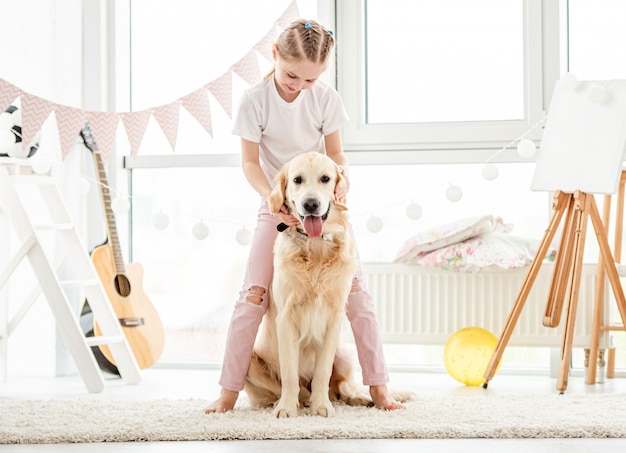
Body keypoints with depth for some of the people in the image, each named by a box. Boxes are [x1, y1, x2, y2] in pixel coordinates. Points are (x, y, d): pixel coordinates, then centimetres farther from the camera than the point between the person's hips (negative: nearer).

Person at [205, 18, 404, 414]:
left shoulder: (326, 98, -10)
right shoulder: (255, 99, -14)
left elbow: (335, 152, 0)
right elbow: (250, 162, -11)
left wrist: (342, 176, -23)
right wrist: (274, 197, -27)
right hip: (276, 206, -1)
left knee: (356, 291, -4)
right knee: (253, 296, -8)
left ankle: (379, 387, 4)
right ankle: (229, 392, 1)